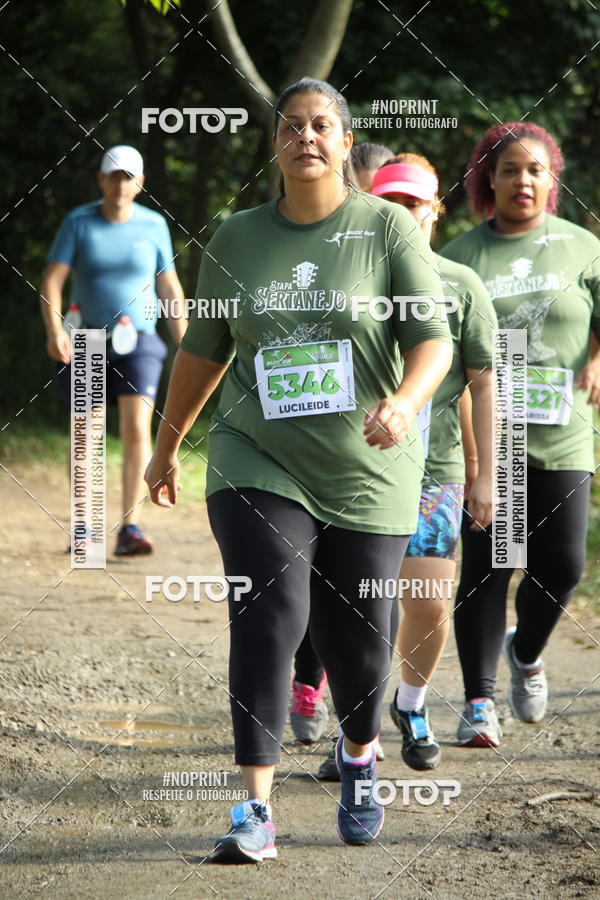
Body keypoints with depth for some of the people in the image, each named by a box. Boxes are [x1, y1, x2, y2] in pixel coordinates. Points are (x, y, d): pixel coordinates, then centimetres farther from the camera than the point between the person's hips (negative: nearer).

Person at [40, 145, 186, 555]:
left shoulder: (154, 225, 3)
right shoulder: (78, 223, -2)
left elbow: (170, 287, 11)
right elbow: (52, 281, -8)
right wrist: (55, 331, -24)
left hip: (138, 342, 0)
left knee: (137, 429, -16)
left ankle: (130, 528, -16)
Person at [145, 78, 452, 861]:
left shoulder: (388, 228, -2)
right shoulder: (237, 239, 5)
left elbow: (433, 339, -8)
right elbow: (203, 350, 17)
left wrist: (405, 402, -28)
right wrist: (167, 445, 22)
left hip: (367, 474, -1)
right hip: (258, 466, 1)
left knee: (356, 641, 6)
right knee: (269, 618, -18)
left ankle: (359, 755, 40)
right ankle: (256, 810, -19)